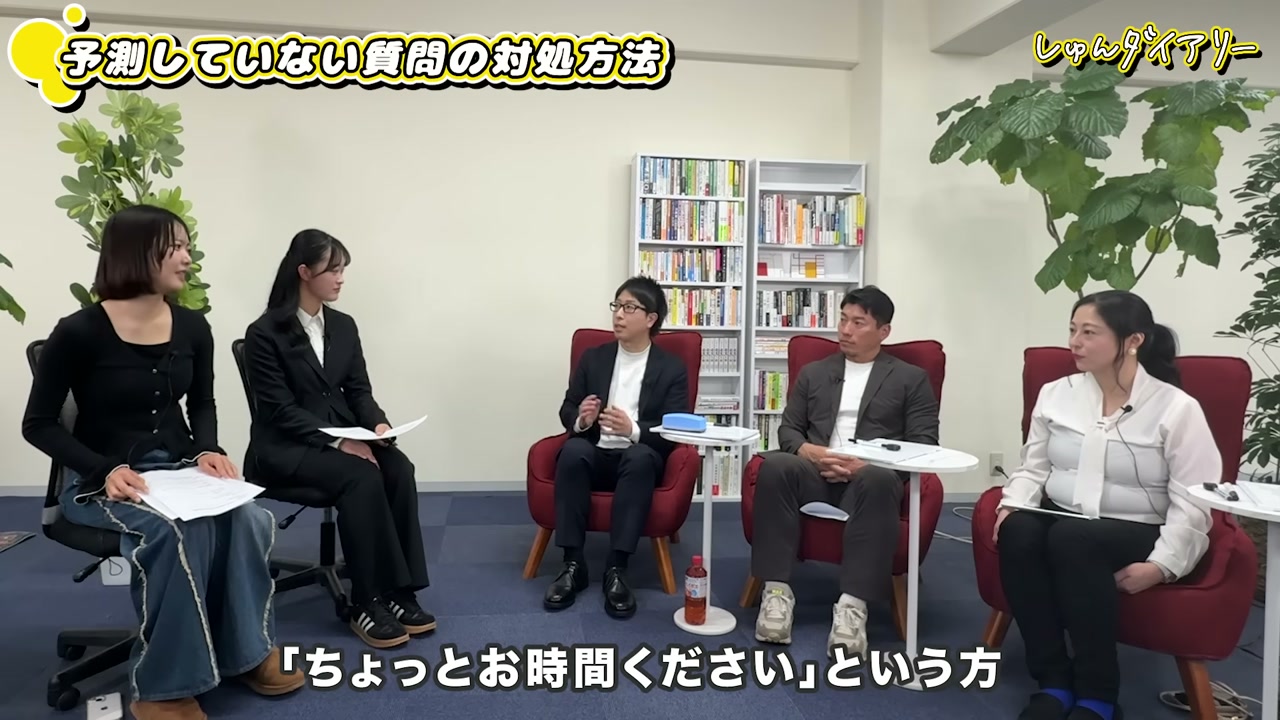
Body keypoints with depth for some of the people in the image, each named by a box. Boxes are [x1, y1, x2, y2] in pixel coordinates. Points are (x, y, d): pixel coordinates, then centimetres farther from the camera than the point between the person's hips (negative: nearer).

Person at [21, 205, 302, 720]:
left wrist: (208, 450, -8)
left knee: (248, 519, -27)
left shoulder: (192, 327, 1)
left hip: (177, 469, 4)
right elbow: (38, 424, -6)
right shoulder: (79, 333, -12)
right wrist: (105, 470, -21)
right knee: (179, 531, -34)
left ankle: (246, 650, -6)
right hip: (100, 481, -4)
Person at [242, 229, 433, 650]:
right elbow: (280, 409, -14)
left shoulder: (343, 326, 11)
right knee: (362, 477, -32)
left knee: (398, 468, -25)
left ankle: (398, 591, -20)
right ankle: (367, 603, -23)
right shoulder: (264, 333, -8)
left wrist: (378, 424, -12)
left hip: (342, 436, 6)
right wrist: (337, 442, -25)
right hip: (284, 448, -5)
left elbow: (359, 390, 10)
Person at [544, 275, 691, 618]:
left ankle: (616, 568, -33)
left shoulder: (671, 368, 4)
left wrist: (634, 430, -24)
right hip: (595, 454, 2)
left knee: (640, 457, -37)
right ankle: (573, 564, -27)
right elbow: (566, 410, 11)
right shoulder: (593, 358, 12)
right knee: (572, 451, -32)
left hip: (638, 457, -2)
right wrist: (581, 419, -15)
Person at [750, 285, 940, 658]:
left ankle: (853, 604, -40)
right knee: (776, 466, -32)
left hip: (872, 476, -2)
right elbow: (787, 429, 16)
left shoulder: (911, 378, 13)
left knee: (878, 479, -39)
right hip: (816, 473, 2)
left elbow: (924, 444, 3)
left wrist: (869, 462, -14)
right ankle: (776, 590, -30)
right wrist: (807, 450, -9)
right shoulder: (813, 372, 22)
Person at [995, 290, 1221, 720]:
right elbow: (1033, 468, 11)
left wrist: (1162, 565, -19)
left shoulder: (1177, 408, -5)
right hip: (1061, 522, 4)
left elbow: (1193, 503, -9)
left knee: (1071, 537, -36)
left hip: (1137, 535, -3)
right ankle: (1053, 681, -19)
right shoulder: (1055, 394, 8)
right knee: (1018, 530, -31)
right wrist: (1013, 504, -9)